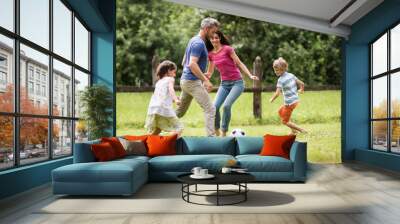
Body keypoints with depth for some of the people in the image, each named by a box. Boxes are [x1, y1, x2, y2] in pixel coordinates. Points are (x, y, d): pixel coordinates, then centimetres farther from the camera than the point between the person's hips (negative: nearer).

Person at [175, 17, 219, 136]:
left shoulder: (193, 40, 16)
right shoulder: (199, 43, -14)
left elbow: (184, 62, 23)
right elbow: (192, 64, -26)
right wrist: (206, 80, -25)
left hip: (185, 80, 10)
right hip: (192, 82, -10)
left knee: (180, 111, 19)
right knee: (210, 109, -9)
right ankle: (211, 136, -11)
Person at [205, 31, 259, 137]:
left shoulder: (227, 49, -8)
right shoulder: (210, 54, 8)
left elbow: (239, 63, -8)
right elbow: (210, 72, 19)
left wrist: (250, 75, -18)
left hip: (237, 83, -5)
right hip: (224, 84, 5)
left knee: (226, 105, -24)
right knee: (215, 107, -14)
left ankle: (224, 133, -8)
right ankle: (217, 132, 6)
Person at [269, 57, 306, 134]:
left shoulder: (281, 80, -18)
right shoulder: (291, 75, 2)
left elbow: (277, 93, -25)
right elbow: (302, 83, 6)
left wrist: (272, 99, -7)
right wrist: (301, 90, 27)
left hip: (289, 103, -8)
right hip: (295, 100, 8)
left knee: (285, 121, 8)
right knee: (280, 112, 27)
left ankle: (301, 130, 5)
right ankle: (293, 130, 27)